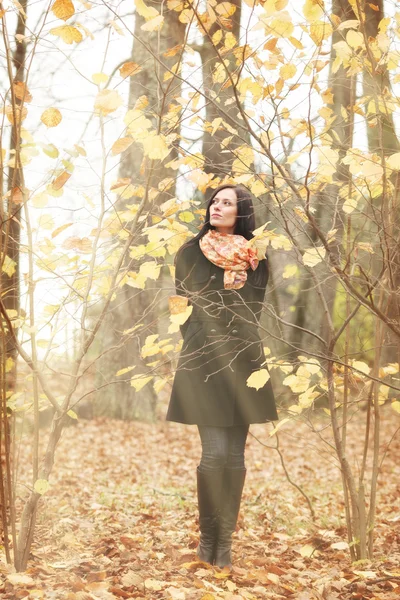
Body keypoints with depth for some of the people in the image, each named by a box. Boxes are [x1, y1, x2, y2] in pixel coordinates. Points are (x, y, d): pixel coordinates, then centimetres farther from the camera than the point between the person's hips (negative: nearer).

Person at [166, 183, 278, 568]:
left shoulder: (255, 258, 8)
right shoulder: (191, 252, 3)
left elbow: (255, 309, 13)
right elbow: (182, 303, 3)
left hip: (244, 361, 3)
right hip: (205, 360, -2)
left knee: (235, 454, 3)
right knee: (214, 453, -9)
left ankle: (226, 538, 10)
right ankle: (207, 537, 5)